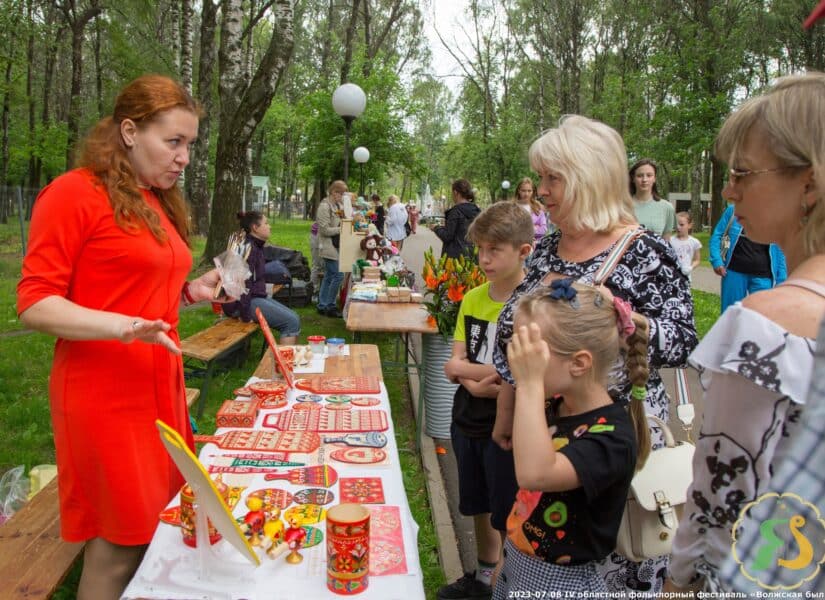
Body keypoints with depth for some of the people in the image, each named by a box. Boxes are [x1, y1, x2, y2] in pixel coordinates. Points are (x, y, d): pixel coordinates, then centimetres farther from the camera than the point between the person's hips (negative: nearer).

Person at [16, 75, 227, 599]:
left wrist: (192, 290, 6)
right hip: (106, 397, -7)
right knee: (119, 549, 2)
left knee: (159, 533, 12)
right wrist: (122, 327, -26)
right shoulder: (74, 193, -9)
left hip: (161, 388, 8)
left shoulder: (159, 202, 14)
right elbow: (35, 304, -12)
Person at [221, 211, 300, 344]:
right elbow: (244, 283, -23)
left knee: (294, 318, 4)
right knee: (292, 322, -17)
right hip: (245, 301, -10)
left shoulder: (256, 246, 14)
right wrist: (245, 314, -22)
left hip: (257, 296, 10)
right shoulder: (247, 247, -17)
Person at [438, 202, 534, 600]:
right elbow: (452, 367, -1)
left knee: (508, 517, 9)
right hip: (468, 421, 6)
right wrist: (477, 380, -21)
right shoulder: (472, 299, 0)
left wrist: (469, 373, -20)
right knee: (479, 506, 23)